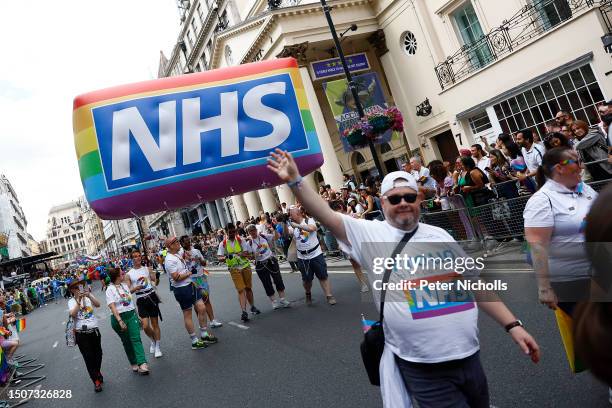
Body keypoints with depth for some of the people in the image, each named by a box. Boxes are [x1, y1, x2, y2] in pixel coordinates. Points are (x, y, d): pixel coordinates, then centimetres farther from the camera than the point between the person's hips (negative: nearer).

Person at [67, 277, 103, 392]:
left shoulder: (89, 296, 2)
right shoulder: (72, 301, -1)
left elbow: (98, 305, -16)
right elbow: (72, 313, -19)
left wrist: (89, 295, -29)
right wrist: (79, 300, -26)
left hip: (94, 330, 2)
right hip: (81, 333, -2)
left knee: (98, 353, 15)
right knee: (88, 357, 0)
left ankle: (97, 372, 41)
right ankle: (96, 381, 9)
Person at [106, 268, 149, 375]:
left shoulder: (124, 285, 10)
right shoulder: (110, 289, -8)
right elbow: (112, 307, -17)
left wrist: (136, 315, 17)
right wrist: (120, 321, -26)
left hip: (131, 314, 4)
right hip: (119, 317, -4)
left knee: (136, 339, -9)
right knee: (126, 342, 8)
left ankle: (142, 363, -17)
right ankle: (134, 364, 21)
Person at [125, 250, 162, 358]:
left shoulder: (147, 268, 4)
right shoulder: (129, 274, 3)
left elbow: (156, 280, -7)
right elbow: (128, 291, 1)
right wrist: (136, 288, -17)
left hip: (152, 296, 0)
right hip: (141, 300, 0)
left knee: (155, 324, 7)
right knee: (145, 326, -8)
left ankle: (158, 347, 21)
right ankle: (153, 340, 24)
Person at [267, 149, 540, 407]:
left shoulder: (439, 235, 6)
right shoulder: (370, 234, -6)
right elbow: (326, 216, -14)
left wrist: (513, 325, 6)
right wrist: (295, 181, -22)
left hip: (468, 356, 5)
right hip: (421, 366, -5)